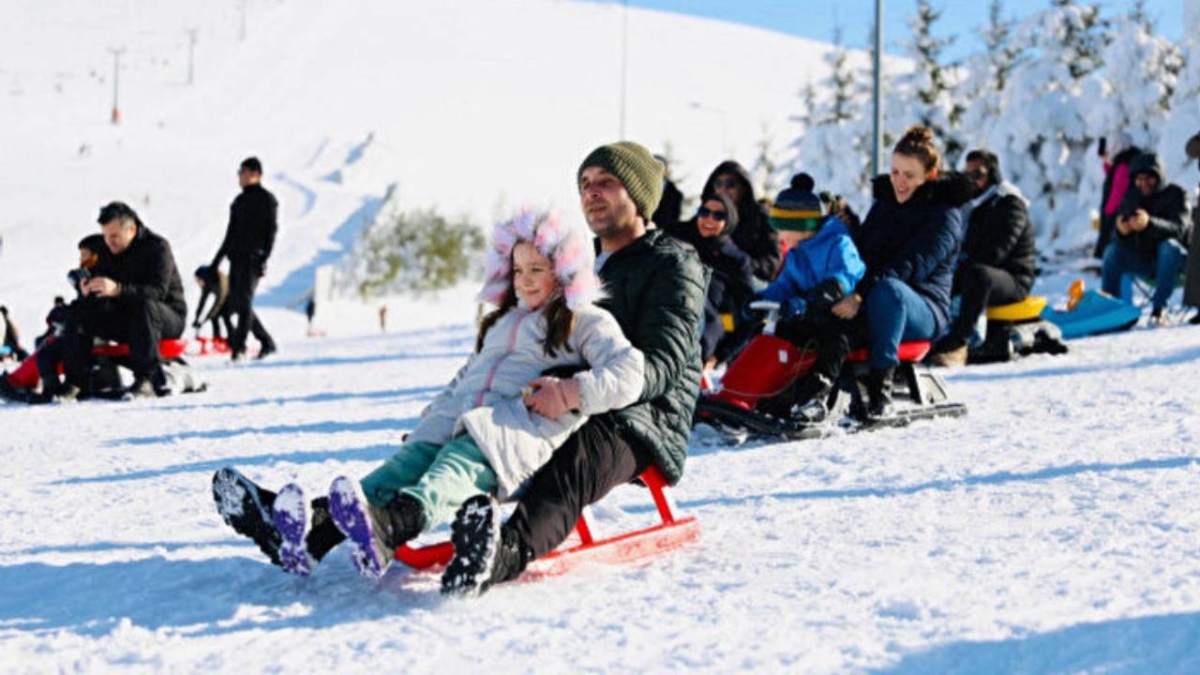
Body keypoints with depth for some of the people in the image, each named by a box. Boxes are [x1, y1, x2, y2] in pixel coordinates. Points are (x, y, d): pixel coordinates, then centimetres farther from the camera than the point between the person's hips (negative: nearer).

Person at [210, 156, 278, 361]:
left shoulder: (266, 199, -1)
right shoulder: (239, 200, 21)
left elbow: (271, 231, -9)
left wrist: (264, 259, -19)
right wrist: (217, 260, 22)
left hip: (253, 258, -8)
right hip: (237, 258, 8)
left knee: (244, 301, -14)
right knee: (235, 303, 5)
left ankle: (239, 346, -17)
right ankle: (266, 342, 14)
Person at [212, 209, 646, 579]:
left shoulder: (586, 322, 12)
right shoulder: (503, 322, 36)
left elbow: (627, 375, -2)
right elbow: (466, 376, 38)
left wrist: (571, 394, -14)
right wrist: (435, 415, 21)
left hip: (519, 432, -7)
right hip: (458, 422, 7)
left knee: (455, 468, -37)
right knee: (406, 463, -22)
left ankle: (385, 529, -69)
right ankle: (311, 524, -47)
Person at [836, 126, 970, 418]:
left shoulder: (945, 216, -6)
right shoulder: (884, 203, 17)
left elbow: (910, 267, -20)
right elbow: (859, 251, 11)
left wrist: (861, 295, -34)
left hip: (924, 310, -6)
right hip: (870, 308, 6)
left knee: (888, 289, -40)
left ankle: (881, 384, -38)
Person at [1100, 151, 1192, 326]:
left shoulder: (1176, 195, -8)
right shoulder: (1132, 197, 3)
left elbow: (1178, 229, -26)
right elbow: (1123, 241, -5)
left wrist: (1150, 223, -46)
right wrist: (1121, 231, -32)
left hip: (1173, 259, -4)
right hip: (1143, 261, 4)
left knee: (1169, 246, -35)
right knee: (1112, 250, -19)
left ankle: (1158, 309, -39)